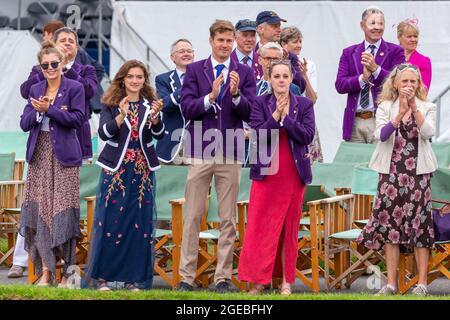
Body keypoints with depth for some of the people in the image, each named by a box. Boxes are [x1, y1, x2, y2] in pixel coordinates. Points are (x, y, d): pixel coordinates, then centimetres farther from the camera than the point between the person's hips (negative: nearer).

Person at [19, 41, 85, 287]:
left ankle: (67, 271, 0)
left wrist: (49, 109, -15)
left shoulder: (74, 88, 1)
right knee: (40, 210, 0)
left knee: (63, 211, -7)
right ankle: (46, 271, 5)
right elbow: (24, 123, 8)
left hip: (64, 156, -4)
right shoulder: (36, 90, 13)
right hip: (39, 155, 4)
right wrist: (38, 110, -10)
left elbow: (78, 118, -10)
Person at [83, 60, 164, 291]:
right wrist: (121, 115, -26)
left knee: (140, 223, 1)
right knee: (110, 221, -4)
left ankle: (134, 278, 7)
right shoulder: (111, 104, 1)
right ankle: (101, 276, 3)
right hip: (115, 168, -2)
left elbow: (159, 135, -4)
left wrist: (155, 116, -22)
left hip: (142, 170, 2)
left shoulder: (149, 104, 7)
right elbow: (103, 133, -11)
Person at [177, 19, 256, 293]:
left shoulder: (245, 73, 6)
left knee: (228, 219, 4)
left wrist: (236, 94, -19)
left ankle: (223, 277, 9)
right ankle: (187, 276, 6)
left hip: (231, 154, 1)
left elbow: (250, 113, -2)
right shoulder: (194, 70, 5)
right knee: (193, 217, 1)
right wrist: (210, 97, -19)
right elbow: (187, 109, -4)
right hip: (200, 152, 0)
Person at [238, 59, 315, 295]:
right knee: (260, 225, -5)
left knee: (289, 226, 4)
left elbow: (308, 136, -7)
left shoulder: (304, 105, 5)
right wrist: (276, 115, -17)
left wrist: (285, 117, -14)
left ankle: (286, 280, 8)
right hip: (266, 172, -1)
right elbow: (257, 134, -8)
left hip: (293, 174, 1)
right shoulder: (260, 103, 3)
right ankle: (259, 279, 0)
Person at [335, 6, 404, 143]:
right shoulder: (349, 53, 13)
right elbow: (339, 85, 4)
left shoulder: (395, 51, 5)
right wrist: (362, 78, -13)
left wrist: (375, 69, -17)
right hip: (355, 122, 2)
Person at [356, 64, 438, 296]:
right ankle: (391, 283, 5)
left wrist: (414, 107, -22)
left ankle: (422, 283, 3)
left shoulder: (427, 108, 5)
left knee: (419, 223, -3)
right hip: (391, 171, 1)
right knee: (389, 223, 0)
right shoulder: (385, 107, 5)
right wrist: (401, 113, -25)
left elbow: (428, 133, -13)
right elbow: (381, 135, -13)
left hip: (418, 172, -1)